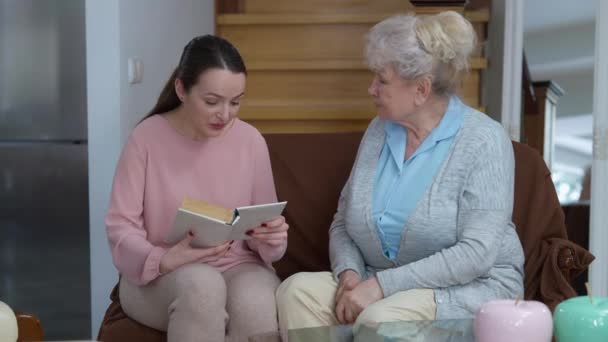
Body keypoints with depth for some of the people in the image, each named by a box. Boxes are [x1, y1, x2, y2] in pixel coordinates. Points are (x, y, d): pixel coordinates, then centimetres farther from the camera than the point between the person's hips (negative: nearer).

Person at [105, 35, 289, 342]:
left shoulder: (251, 140, -1)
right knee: (201, 285, -36)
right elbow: (120, 227, -7)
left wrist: (271, 238, -16)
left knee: (256, 305, -33)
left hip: (238, 267, 2)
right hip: (157, 276, -1)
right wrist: (163, 260, -26)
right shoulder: (146, 138, -8)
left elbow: (264, 224, 8)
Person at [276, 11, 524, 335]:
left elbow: (476, 254, -21)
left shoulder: (483, 141, -13)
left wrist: (381, 284, -23)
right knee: (297, 291, -20)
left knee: (379, 319, -35)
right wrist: (349, 272, -11)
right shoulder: (378, 131, 5)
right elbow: (343, 222, 10)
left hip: (471, 287, -5)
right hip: (386, 285, 6)